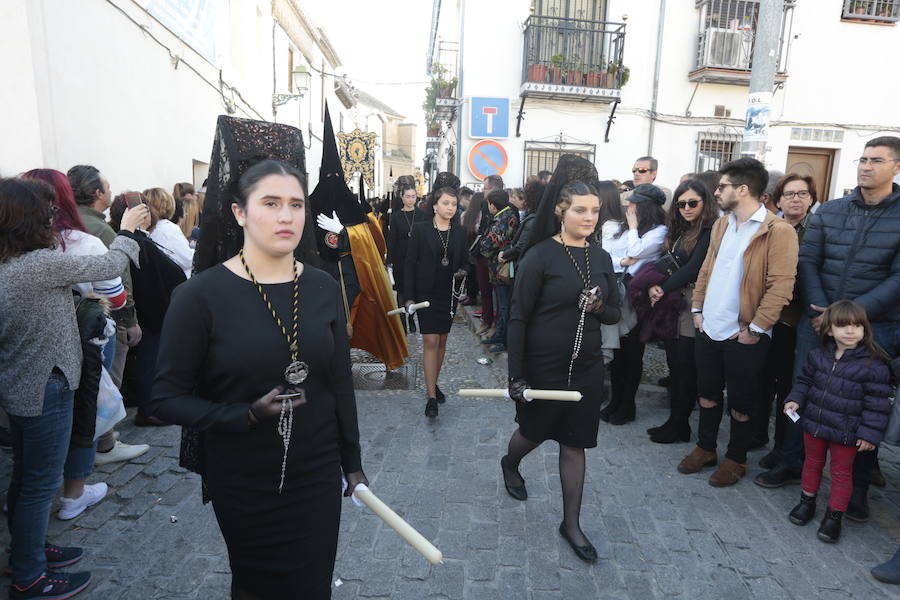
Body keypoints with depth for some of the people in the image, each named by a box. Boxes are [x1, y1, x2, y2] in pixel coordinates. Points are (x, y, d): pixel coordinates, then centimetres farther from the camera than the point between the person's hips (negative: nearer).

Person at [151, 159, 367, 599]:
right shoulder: (201, 295, -14)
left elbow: (340, 384, 2)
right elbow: (167, 399, -10)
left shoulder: (324, 288, -4)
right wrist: (248, 415, -24)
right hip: (241, 484, -2)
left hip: (318, 476, 3)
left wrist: (352, 462, 7)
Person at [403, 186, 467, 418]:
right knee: (430, 341, -7)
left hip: (449, 294, 4)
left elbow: (462, 264, 12)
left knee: (442, 341, 12)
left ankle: (433, 384, 29)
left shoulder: (459, 232, 5)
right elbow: (410, 264, -6)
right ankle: (431, 396, -3)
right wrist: (409, 297, -10)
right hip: (426, 293, -4)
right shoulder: (421, 229, -6)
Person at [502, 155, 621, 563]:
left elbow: (615, 313, 10)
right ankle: (509, 465, 52)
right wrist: (516, 375, -16)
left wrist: (600, 307, -14)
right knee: (535, 432, 17)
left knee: (574, 444, 12)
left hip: (586, 366, 4)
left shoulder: (601, 258, 3)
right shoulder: (540, 256, -13)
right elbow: (518, 318, -13)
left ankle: (571, 524, 28)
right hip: (543, 365, -4)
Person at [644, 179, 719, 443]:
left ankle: (679, 426, 12)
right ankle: (675, 420, 20)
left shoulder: (710, 231, -10)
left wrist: (664, 289, -11)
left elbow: (694, 268, -16)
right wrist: (653, 286, -7)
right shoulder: (679, 231, 14)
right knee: (674, 363, 10)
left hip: (692, 303, -7)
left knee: (685, 366, 0)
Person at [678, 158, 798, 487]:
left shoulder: (779, 231, -13)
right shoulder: (721, 225, 10)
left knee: (740, 402, 10)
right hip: (709, 329, 6)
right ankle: (705, 448, 35)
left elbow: (780, 286, -17)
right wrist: (697, 309, 7)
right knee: (708, 394, 18)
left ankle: (736, 458, 29)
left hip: (744, 335, -6)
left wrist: (755, 329, -17)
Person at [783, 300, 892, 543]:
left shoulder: (873, 365, -16)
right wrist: (795, 399, -4)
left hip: (845, 432, -4)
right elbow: (805, 381, 11)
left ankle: (834, 516, 26)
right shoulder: (819, 355, -4)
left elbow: (877, 404, -12)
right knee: (812, 462, 20)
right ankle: (807, 501, 38)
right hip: (813, 423, 4)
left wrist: (870, 433, -13)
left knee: (841, 471, 11)